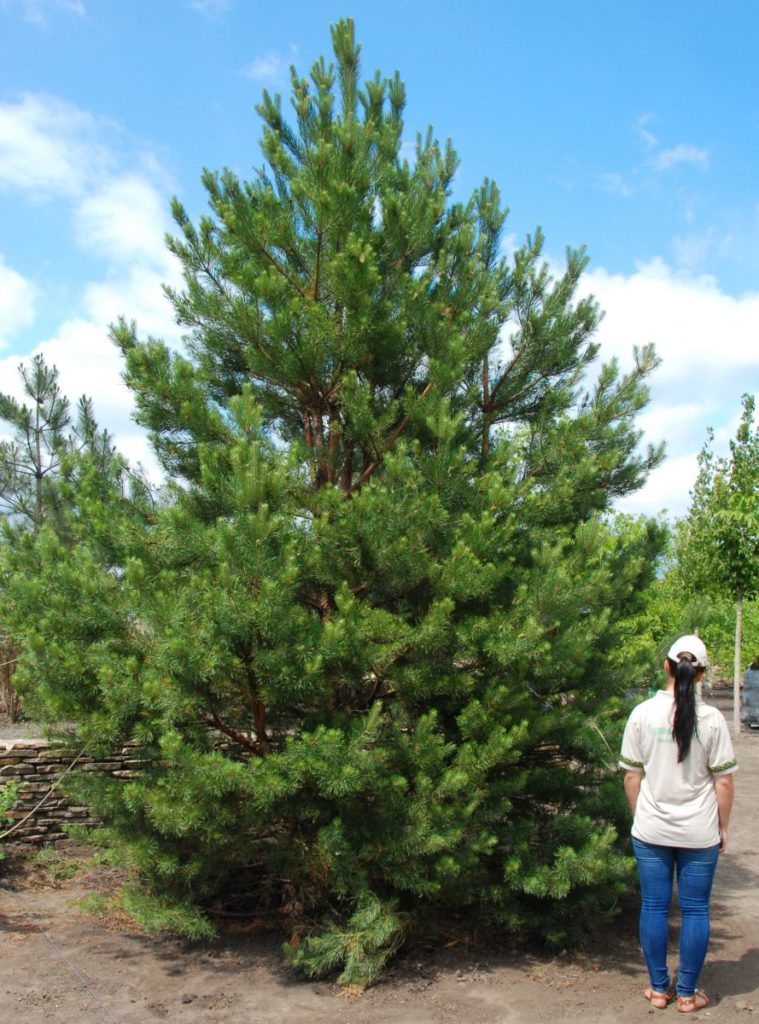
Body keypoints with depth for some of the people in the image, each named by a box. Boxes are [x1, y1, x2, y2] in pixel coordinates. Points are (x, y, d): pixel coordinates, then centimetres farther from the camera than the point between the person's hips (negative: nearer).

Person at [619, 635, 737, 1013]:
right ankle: (688, 993, 20)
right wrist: (723, 827, 8)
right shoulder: (712, 719, -10)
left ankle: (658, 988, 22)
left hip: (651, 830, 1)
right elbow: (723, 781, -5)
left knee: (654, 907, 12)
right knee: (695, 910, 11)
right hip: (699, 833, -1)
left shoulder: (643, 713, -8)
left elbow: (631, 776, -2)